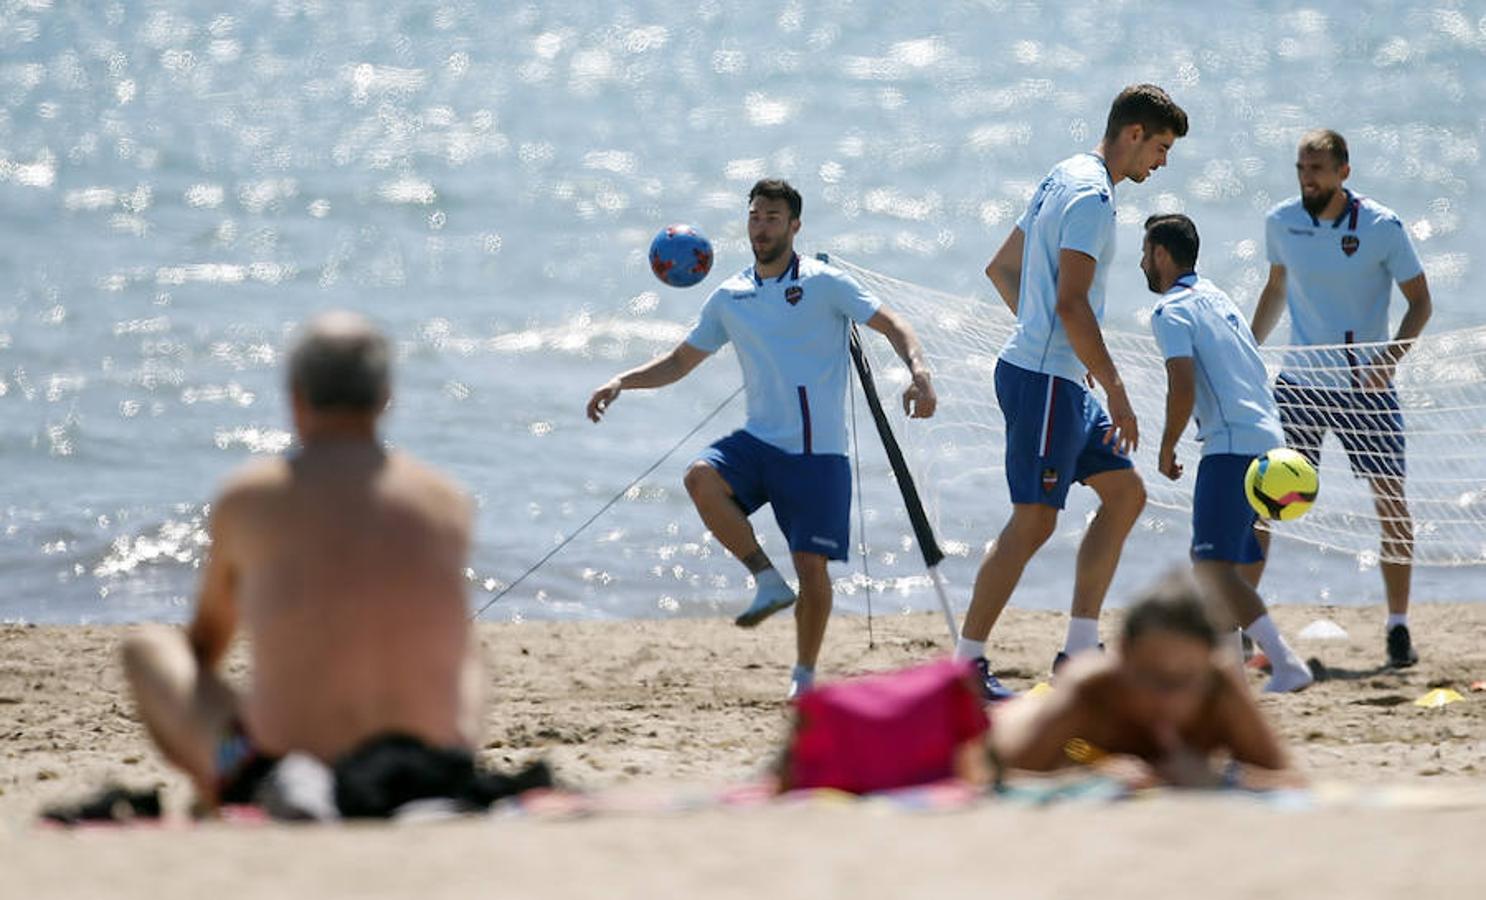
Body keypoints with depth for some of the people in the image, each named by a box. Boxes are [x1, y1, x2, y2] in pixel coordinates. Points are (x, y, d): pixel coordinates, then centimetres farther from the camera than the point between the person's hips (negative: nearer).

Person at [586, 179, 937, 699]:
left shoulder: (824, 284, -2)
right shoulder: (729, 297, 11)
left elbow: (893, 327, -5)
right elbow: (681, 361, 20)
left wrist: (918, 372, -25)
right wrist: (621, 383, 6)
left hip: (817, 452, -4)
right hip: (758, 441, 4)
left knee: (811, 567, -6)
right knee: (702, 477, -27)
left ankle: (804, 675, 15)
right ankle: (768, 581, -13)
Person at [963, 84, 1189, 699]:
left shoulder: (1065, 180, 16)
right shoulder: (1091, 196, -16)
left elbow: (1001, 269, 24)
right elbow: (1071, 303, -24)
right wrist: (1116, 390, -20)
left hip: (1055, 378, 11)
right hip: (1044, 379, -11)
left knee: (1125, 493, 11)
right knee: (1033, 521, -8)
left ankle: (1079, 648, 10)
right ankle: (967, 663, -4)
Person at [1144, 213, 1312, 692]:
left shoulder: (1171, 311, -6)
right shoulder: (1215, 296, 21)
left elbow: (1183, 389, -17)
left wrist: (1167, 448, -4)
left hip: (1233, 445, -9)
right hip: (1267, 435, 9)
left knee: (1213, 564, -15)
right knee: (1209, 556, 22)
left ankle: (1287, 663, -29)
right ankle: (1228, 652, 31)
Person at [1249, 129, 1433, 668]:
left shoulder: (1382, 227, -9)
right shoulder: (1281, 221, 1)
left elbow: (1419, 302, -3)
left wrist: (1391, 356, -18)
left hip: (1366, 387, -2)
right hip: (1299, 382, 2)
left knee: (1391, 500, -4)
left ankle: (1398, 626, 9)